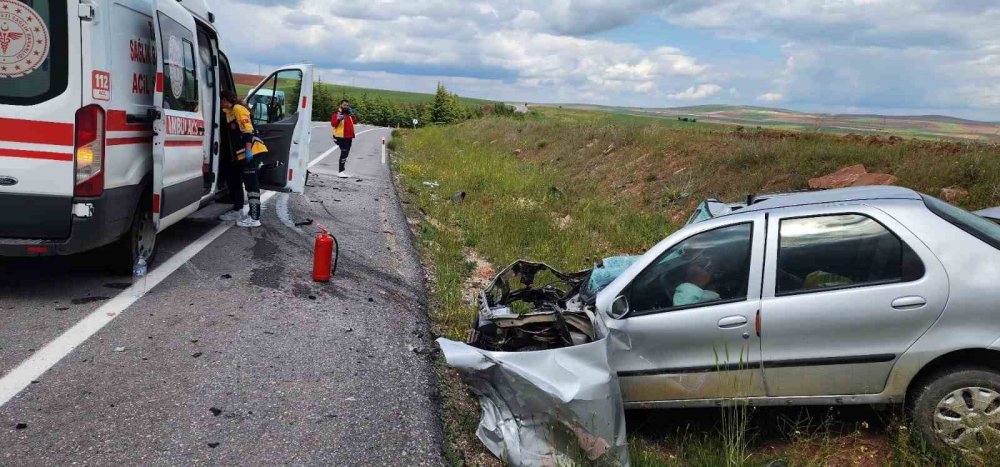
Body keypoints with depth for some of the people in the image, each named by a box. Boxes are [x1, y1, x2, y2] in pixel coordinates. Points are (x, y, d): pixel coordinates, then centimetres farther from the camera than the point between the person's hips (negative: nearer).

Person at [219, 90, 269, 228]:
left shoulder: (238, 108, -8)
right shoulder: (230, 112, 22)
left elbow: (247, 130, -18)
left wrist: (248, 150, -23)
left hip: (252, 153, -10)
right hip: (241, 155, 10)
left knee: (251, 184, -10)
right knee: (235, 181, 19)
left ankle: (254, 218, -10)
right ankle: (237, 211, 32)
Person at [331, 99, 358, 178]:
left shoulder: (349, 114, 16)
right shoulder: (337, 114, -6)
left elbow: (355, 122, 11)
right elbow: (333, 124, -17)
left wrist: (352, 115, -4)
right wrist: (339, 119, -34)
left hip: (349, 137, 8)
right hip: (341, 137, -8)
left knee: (346, 154, 14)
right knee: (344, 153, -16)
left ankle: (343, 171, 25)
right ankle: (341, 172, -16)